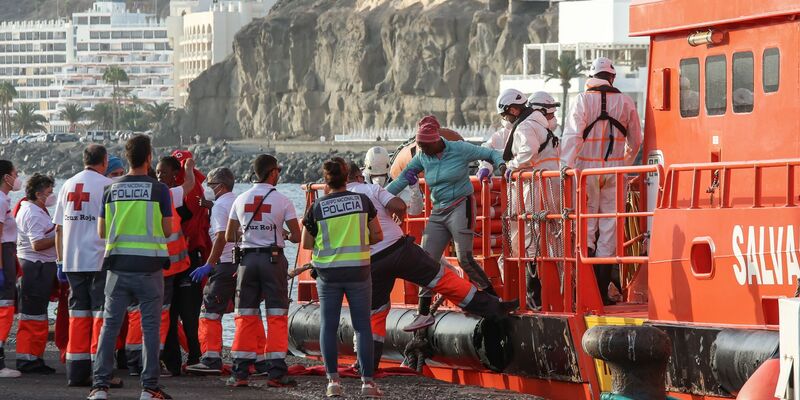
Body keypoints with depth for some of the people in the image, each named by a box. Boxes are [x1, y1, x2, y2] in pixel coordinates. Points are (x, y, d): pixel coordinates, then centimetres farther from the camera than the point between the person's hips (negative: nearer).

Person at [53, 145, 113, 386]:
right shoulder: (107, 185, -6)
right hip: (100, 260, -5)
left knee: (78, 313, 9)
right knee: (102, 312, -1)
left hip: (72, 261, 5)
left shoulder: (68, 185, 11)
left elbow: (59, 228, 12)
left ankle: (76, 372, 9)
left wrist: (60, 261, 17)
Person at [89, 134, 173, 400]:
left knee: (110, 325, 6)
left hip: (118, 265, 2)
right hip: (149, 266, -2)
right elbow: (167, 231, -3)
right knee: (150, 326, 4)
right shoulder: (159, 190, -5)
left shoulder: (112, 190, 4)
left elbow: (101, 232, 8)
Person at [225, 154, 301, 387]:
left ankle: (240, 371, 5)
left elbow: (229, 237, 10)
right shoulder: (282, 201, -5)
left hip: (248, 258, 3)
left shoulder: (241, 200, 5)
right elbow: (296, 236, -5)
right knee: (277, 315, 1)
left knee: (245, 316, 8)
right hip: (273, 258, -3)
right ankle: (276, 372, -3)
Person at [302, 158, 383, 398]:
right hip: (358, 272, 0)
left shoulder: (317, 208, -6)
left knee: (328, 326, 9)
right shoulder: (363, 201, -4)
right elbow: (377, 236, 2)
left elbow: (306, 244, 2)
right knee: (362, 326, 5)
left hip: (328, 272, 0)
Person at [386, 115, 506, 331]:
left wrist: (501, 165, -19)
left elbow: (490, 153, 1)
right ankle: (424, 313, 3)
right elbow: (403, 178, 10)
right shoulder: (423, 158, 6)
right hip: (438, 213, 6)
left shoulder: (460, 150, -8)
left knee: (464, 258, -15)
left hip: (461, 207, -6)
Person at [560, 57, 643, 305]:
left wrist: (566, 164, -22)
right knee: (609, 228, 4)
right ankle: (602, 290, 2)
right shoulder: (625, 103, 5)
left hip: (586, 170, -1)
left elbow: (573, 133, -14)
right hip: (615, 170, 1)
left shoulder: (583, 100, -2)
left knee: (586, 226, 8)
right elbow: (635, 141, 11)